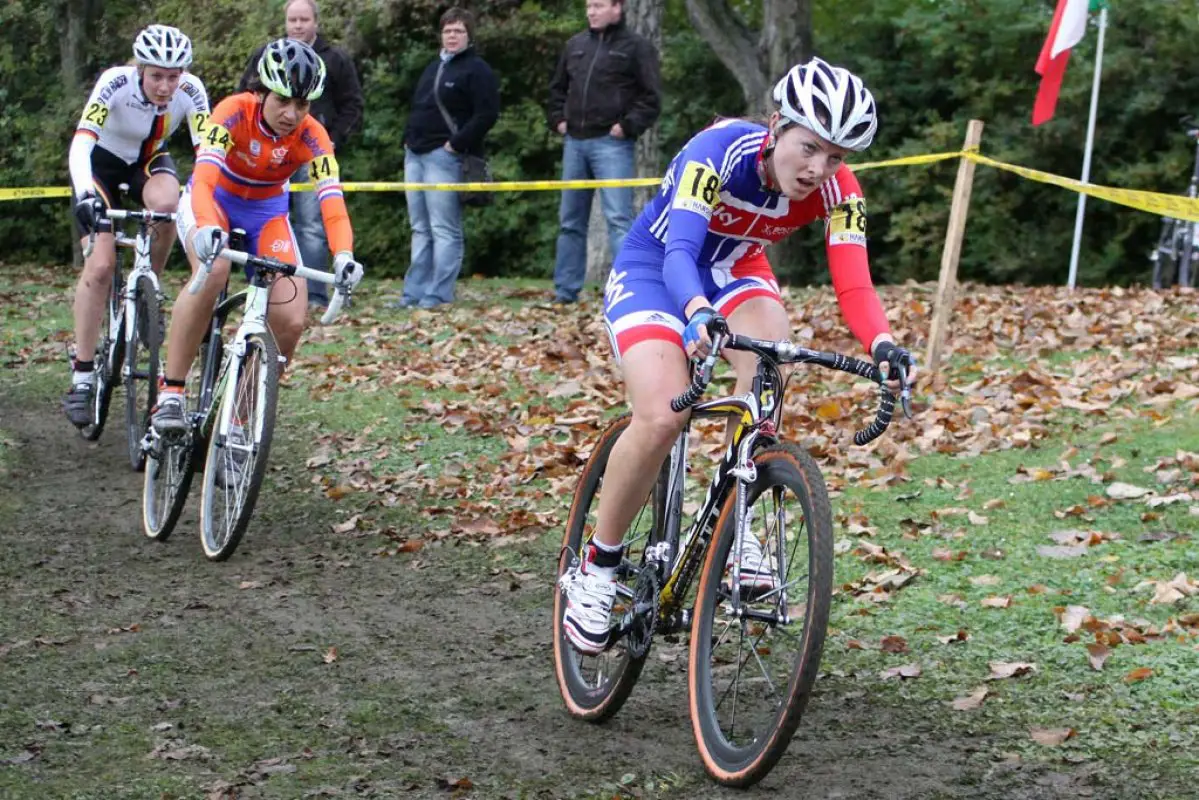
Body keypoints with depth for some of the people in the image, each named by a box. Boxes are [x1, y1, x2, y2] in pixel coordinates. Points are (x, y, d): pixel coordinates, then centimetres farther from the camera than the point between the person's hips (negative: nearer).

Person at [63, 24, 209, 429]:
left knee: (167, 204, -35)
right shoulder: (116, 83, -32)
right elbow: (81, 142, -41)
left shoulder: (191, 91, -25)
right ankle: (82, 378, -8)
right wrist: (86, 195, -57)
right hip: (102, 163, -2)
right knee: (100, 265, -18)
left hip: (148, 160, 2)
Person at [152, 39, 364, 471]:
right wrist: (206, 227, -61)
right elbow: (204, 176, -41)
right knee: (212, 272, -37)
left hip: (267, 212, 3)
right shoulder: (234, 112, -28)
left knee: (291, 320, -18)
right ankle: (170, 392, -28)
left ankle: (237, 423, -2)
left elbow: (332, 200, -33)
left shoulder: (311, 136, -22)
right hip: (213, 200, -3)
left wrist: (343, 255, -52)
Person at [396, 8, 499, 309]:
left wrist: (457, 144, -16)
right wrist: (408, 139, 13)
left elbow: (487, 114, -15)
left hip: (444, 157, -9)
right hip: (415, 155, 9)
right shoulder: (433, 68, 21)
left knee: (444, 230, -8)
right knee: (420, 229, 10)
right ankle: (415, 292, 13)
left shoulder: (477, 70, -6)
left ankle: (438, 294, -7)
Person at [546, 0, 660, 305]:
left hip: (611, 144, -6)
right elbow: (558, 88, 26)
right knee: (570, 219, 10)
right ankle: (565, 291, 17)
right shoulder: (575, 45, 15)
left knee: (618, 218, -12)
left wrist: (627, 126, -14)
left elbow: (651, 99, -5)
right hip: (574, 142, 6)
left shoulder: (636, 47, -1)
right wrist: (558, 119, 12)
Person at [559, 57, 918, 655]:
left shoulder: (836, 190, -20)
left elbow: (853, 285, -28)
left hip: (734, 269, 4)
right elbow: (679, 250, -45)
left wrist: (881, 344, -50)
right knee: (663, 416, -27)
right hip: (652, 271, -4)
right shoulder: (720, 151, -33)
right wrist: (698, 313, -67)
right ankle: (596, 569, -7)